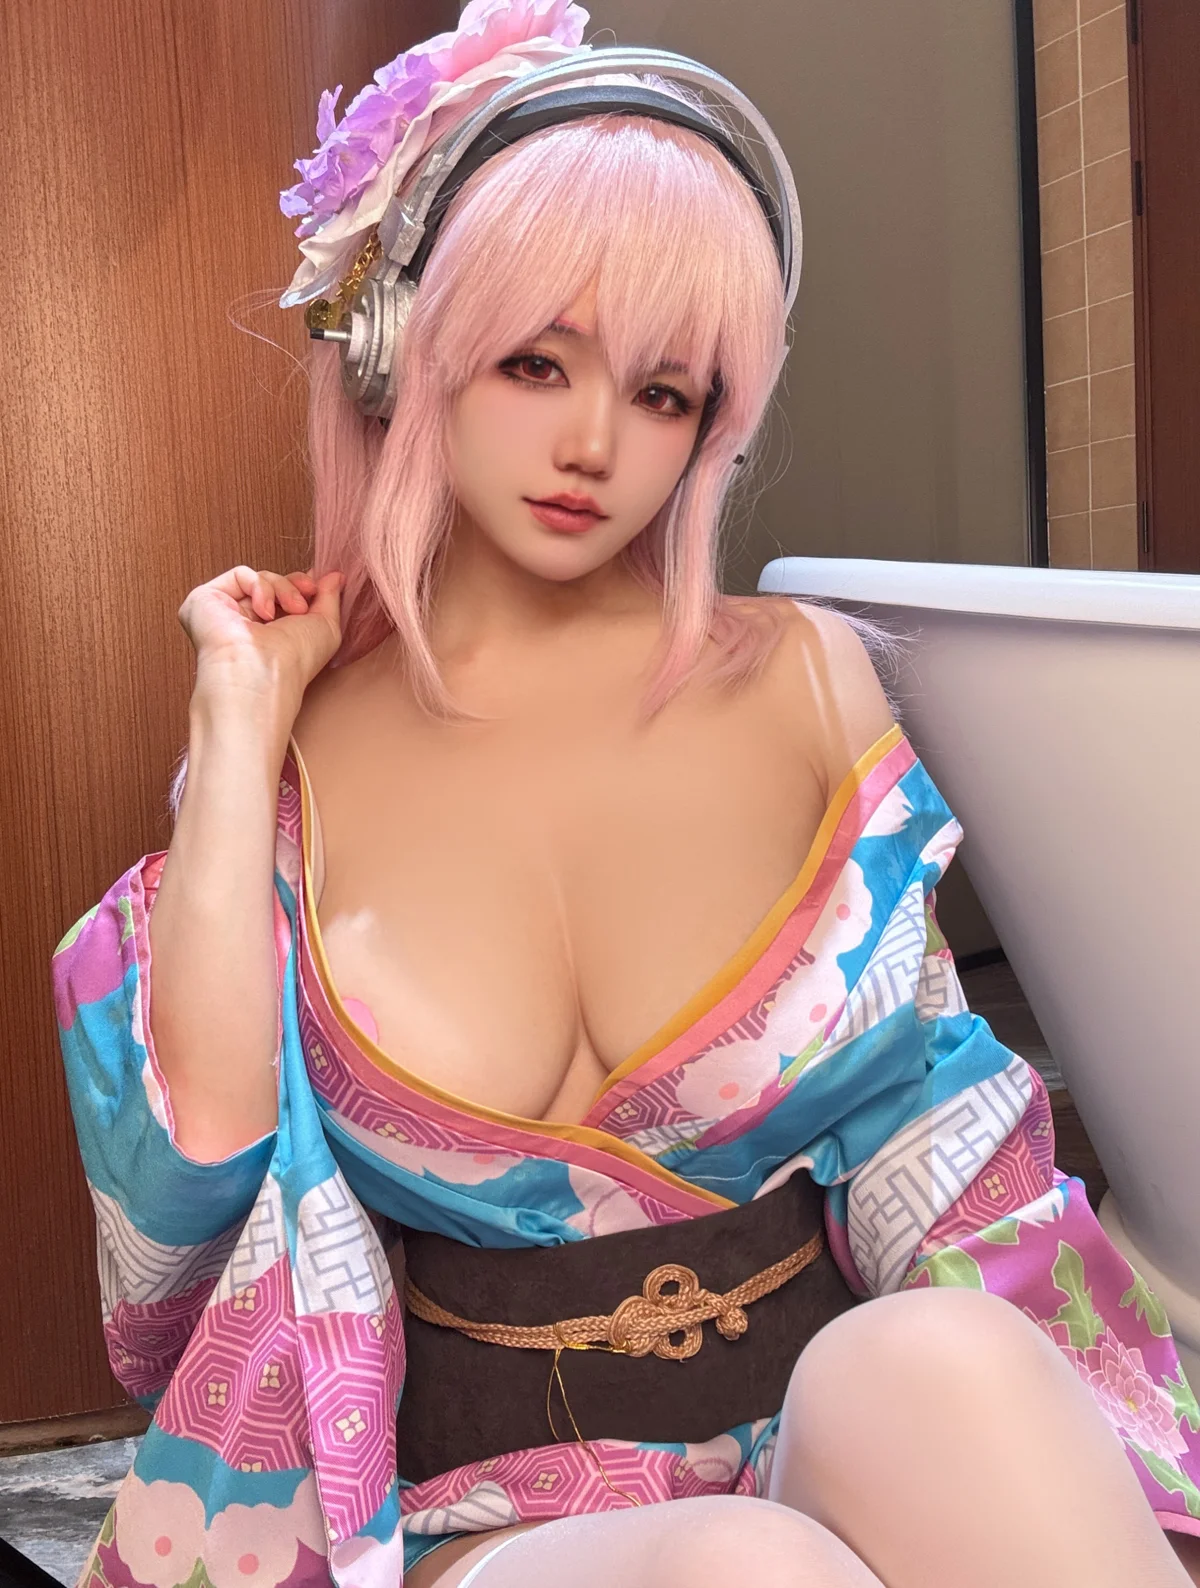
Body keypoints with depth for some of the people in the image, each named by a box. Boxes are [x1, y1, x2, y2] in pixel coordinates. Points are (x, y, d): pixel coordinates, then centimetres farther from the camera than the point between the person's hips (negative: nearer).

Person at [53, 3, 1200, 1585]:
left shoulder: (804, 678, 0)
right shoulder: (292, 745, 0)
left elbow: (922, 1115, 5)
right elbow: (190, 1185, -12)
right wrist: (242, 716, -9)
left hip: (838, 1445, 3)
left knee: (937, 1369, -31)